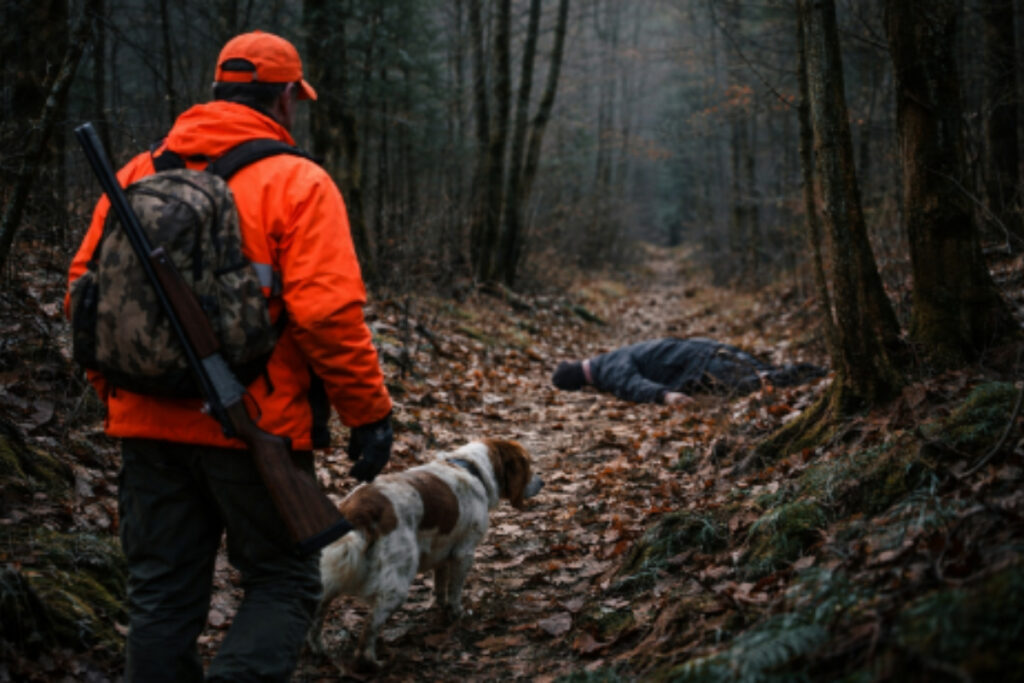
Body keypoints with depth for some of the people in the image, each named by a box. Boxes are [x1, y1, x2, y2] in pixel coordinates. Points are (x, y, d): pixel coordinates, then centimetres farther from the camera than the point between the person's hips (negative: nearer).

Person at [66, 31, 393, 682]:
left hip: (149, 426, 5)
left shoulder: (138, 175, 8)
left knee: (161, 593, 14)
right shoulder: (296, 182, -7)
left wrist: (116, 394, 18)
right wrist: (371, 413, -8)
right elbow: (328, 311, -16)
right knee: (283, 582, 11)